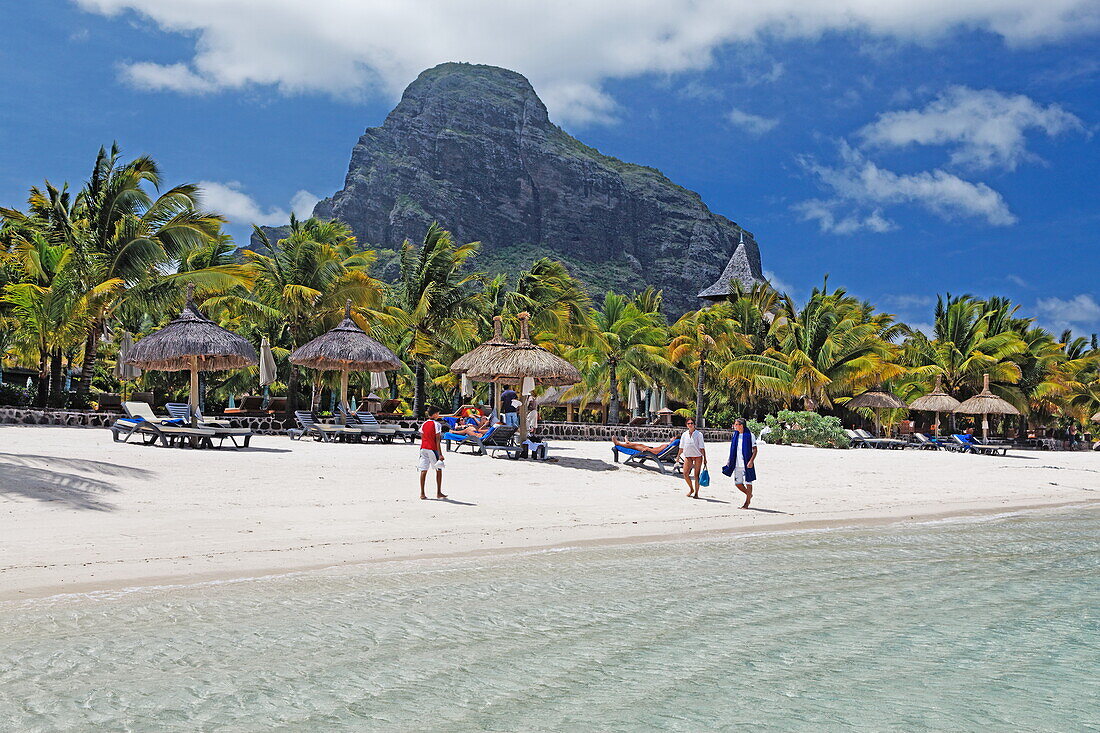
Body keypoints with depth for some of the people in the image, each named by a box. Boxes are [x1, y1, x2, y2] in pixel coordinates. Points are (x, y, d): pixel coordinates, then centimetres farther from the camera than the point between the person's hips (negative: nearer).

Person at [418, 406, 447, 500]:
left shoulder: (424, 424, 11)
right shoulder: (436, 424, -9)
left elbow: (422, 437, 13)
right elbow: (437, 440, -13)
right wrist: (440, 454, -14)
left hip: (423, 448, 5)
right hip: (432, 449, -5)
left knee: (423, 470, 3)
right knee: (439, 469, 9)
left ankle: (422, 493, 0)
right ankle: (438, 493, 12)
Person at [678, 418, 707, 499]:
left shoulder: (699, 434, -5)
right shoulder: (684, 434, 5)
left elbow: (702, 447, -5)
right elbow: (681, 447, 11)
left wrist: (704, 458, -7)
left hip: (697, 456, -3)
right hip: (688, 456, 3)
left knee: (697, 475, -2)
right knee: (685, 474, -6)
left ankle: (696, 493, 8)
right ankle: (691, 489, 17)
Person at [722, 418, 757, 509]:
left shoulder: (749, 435, -7)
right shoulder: (735, 435, 11)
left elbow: (755, 450, -8)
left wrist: (751, 461, -19)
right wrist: (730, 461, 17)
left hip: (747, 464, -6)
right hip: (737, 464, 6)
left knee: (748, 483, 1)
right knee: (738, 483, 6)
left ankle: (747, 503, 10)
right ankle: (749, 495, 30)